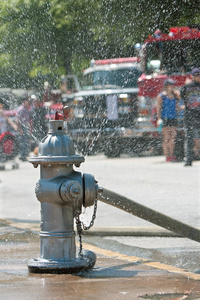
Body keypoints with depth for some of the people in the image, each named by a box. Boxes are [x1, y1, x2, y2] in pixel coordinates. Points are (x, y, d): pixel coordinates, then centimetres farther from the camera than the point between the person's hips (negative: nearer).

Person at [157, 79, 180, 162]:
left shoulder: (175, 95, 11)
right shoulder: (161, 96, -2)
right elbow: (158, 108, -4)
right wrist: (159, 118, -11)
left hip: (173, 118, 4)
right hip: (165, 118, -4)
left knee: (173, 138, 2)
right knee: (166, 138, -5)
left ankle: (172, 156, 8)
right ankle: (167, 157, -3)